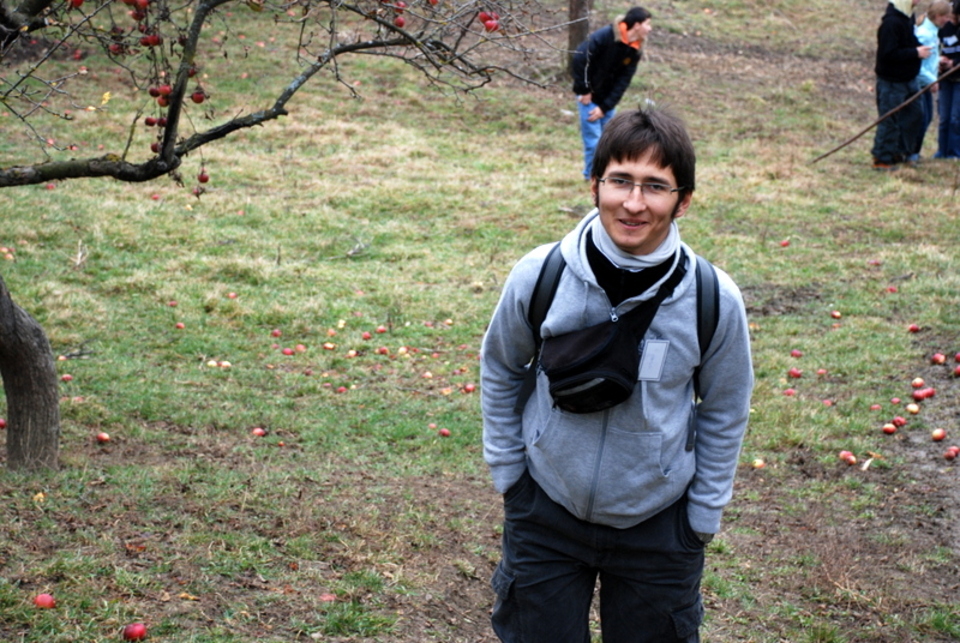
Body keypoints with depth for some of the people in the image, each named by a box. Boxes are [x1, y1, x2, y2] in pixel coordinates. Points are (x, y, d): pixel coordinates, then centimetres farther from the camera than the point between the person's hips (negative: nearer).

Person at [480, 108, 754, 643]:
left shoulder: (715, 300, -17)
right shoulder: (539, 276, -16)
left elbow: (724, 413, -1)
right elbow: (500, 371, 2)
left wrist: (704, 517, 2)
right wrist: (507, 472, 3)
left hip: (659, 524, 0)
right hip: (545, 514, 1)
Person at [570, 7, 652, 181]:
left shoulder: (635, 51, -3)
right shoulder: (604, 36, -22)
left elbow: (623, 82, -5)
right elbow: (579, 60, -22)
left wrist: (605, 107, -13)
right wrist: (583, 91, -18)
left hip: (607, 98, 6)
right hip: (589, 96, -6)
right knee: (593, 137, -7)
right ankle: (593, 175, 4)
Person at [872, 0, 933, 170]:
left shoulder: (905, 19, 9)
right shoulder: (891, 22, -23)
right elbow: (889, 54, -27)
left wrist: (919, 49, 2)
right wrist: (916, 53, -21)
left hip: (907, 79, 10)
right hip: (891, 81, -10)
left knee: (914, 115, 16)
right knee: (889, 121, -3)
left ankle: (899, 152, 28)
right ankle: (882, 159, 7)